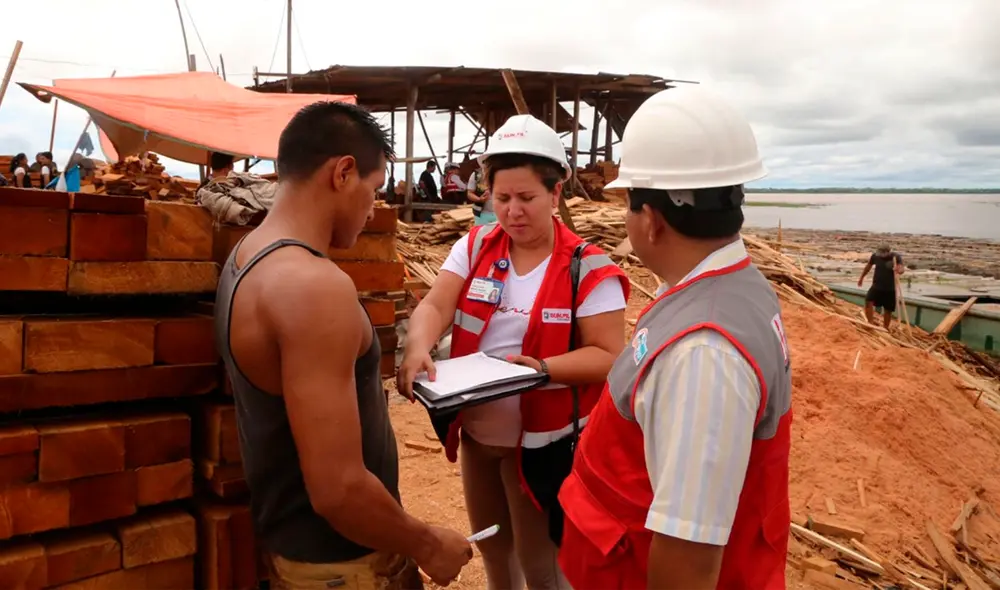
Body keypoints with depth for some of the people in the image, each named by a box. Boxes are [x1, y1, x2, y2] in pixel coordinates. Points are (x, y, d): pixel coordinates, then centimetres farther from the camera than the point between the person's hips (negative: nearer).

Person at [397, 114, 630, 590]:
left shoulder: (587, 268, -14)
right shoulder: (474, 247, -2)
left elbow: (608, 356, -15)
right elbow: (435, 305, -12)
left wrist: (543, 367, -31)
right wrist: (418, 347, -33)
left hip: (542, 440, -4)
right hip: (475, 432, 5)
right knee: (491, 545, 25)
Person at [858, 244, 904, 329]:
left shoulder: (896, 257, -12)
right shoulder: (875, 255, -5)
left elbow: (901, 269, -28)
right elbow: (868, 266, 13)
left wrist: (899, 270, -53)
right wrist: (861, 278, 21)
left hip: (890, 289, -1)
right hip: (876, 286, 1)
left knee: (888, 310, 6)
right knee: (868, 301, -22)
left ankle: (885, 328, 22)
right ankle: (871, 323, -18)